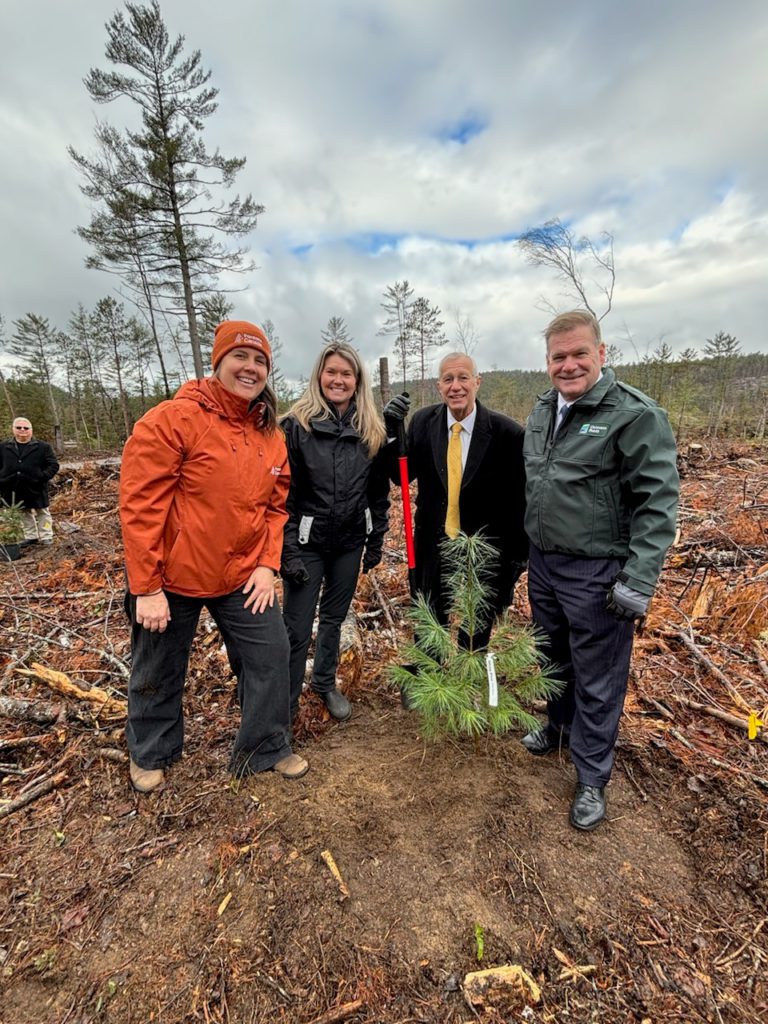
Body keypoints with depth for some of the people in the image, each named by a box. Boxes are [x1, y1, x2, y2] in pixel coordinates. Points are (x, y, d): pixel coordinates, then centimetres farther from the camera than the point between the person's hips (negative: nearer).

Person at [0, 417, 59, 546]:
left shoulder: (42, 447, -4)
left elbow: (54, 465, -5)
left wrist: (42, 477, -17)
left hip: (35, 487, -3)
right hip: (14, 488, 3)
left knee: (42, 512, 7)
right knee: (25, 513, 15)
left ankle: (46, 537, 16)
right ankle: (31, 536, 26)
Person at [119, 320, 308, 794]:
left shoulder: (272, 434, 2)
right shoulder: (173, 419, -15)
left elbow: (275, 506, 7)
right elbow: (140, 505, -17)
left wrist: (267, 565, -3)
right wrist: (147, 588, -16)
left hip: (243, 577, 4)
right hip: (171, 579, -4)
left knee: (271, 654, 7)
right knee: (159, 671, 16)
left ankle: (268, 748, 31)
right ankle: (150, 755, 46)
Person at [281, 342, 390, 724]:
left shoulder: (370, 429, 2)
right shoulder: (297, 423, -9)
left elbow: (379, 491, 7)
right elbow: (283, 491, -9)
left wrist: (376, 541, 6)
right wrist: (288, 549, -12)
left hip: (350, 541, 4)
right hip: (307, 541, -3)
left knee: (334, 618, 19)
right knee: (297, 628, 2)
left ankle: (326, 684, 40)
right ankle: (286, 703, 22)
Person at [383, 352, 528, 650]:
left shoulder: (506, 432, -16)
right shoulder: (422, 422, -6)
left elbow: (518, 499, -11)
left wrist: (518, 554, -6)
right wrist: (392, 429, -18)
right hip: (433, 547, 3)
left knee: (476, 636, 20)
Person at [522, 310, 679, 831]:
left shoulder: (636, 414, -15)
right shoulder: (541, 411, 7)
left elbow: (658, 503, -17)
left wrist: (638, 583, -20)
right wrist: (525, 546, 16)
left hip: (597, 573, -6)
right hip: (542, 563, 7)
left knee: (597, 682, 9)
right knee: (554, 658, 25)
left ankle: (592, 779, 30)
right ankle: (558, 726, 50)